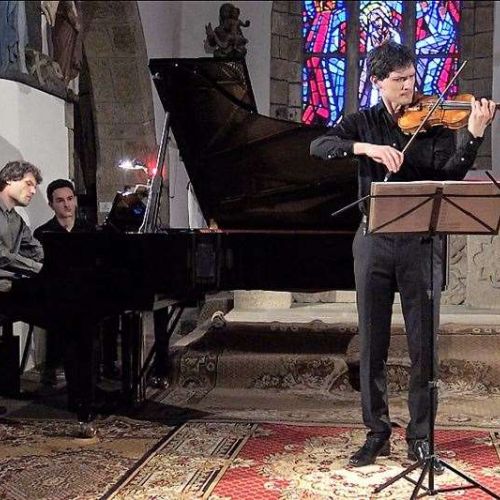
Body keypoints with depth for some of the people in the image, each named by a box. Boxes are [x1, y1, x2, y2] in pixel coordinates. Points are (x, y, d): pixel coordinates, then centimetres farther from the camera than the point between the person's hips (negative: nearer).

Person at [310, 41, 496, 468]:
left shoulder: (434, 120, 4)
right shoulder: (363, 123, 8)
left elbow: (452, 173, -10)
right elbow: (318, 147, -8)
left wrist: (474, 135, -26)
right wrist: (368, 148, -22)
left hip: (422, 242, -1)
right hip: (374, 241, 1)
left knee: (424, 344, 2)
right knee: (372, 342, 7)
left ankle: (421, 437, 14)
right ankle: (377, 432, 20)